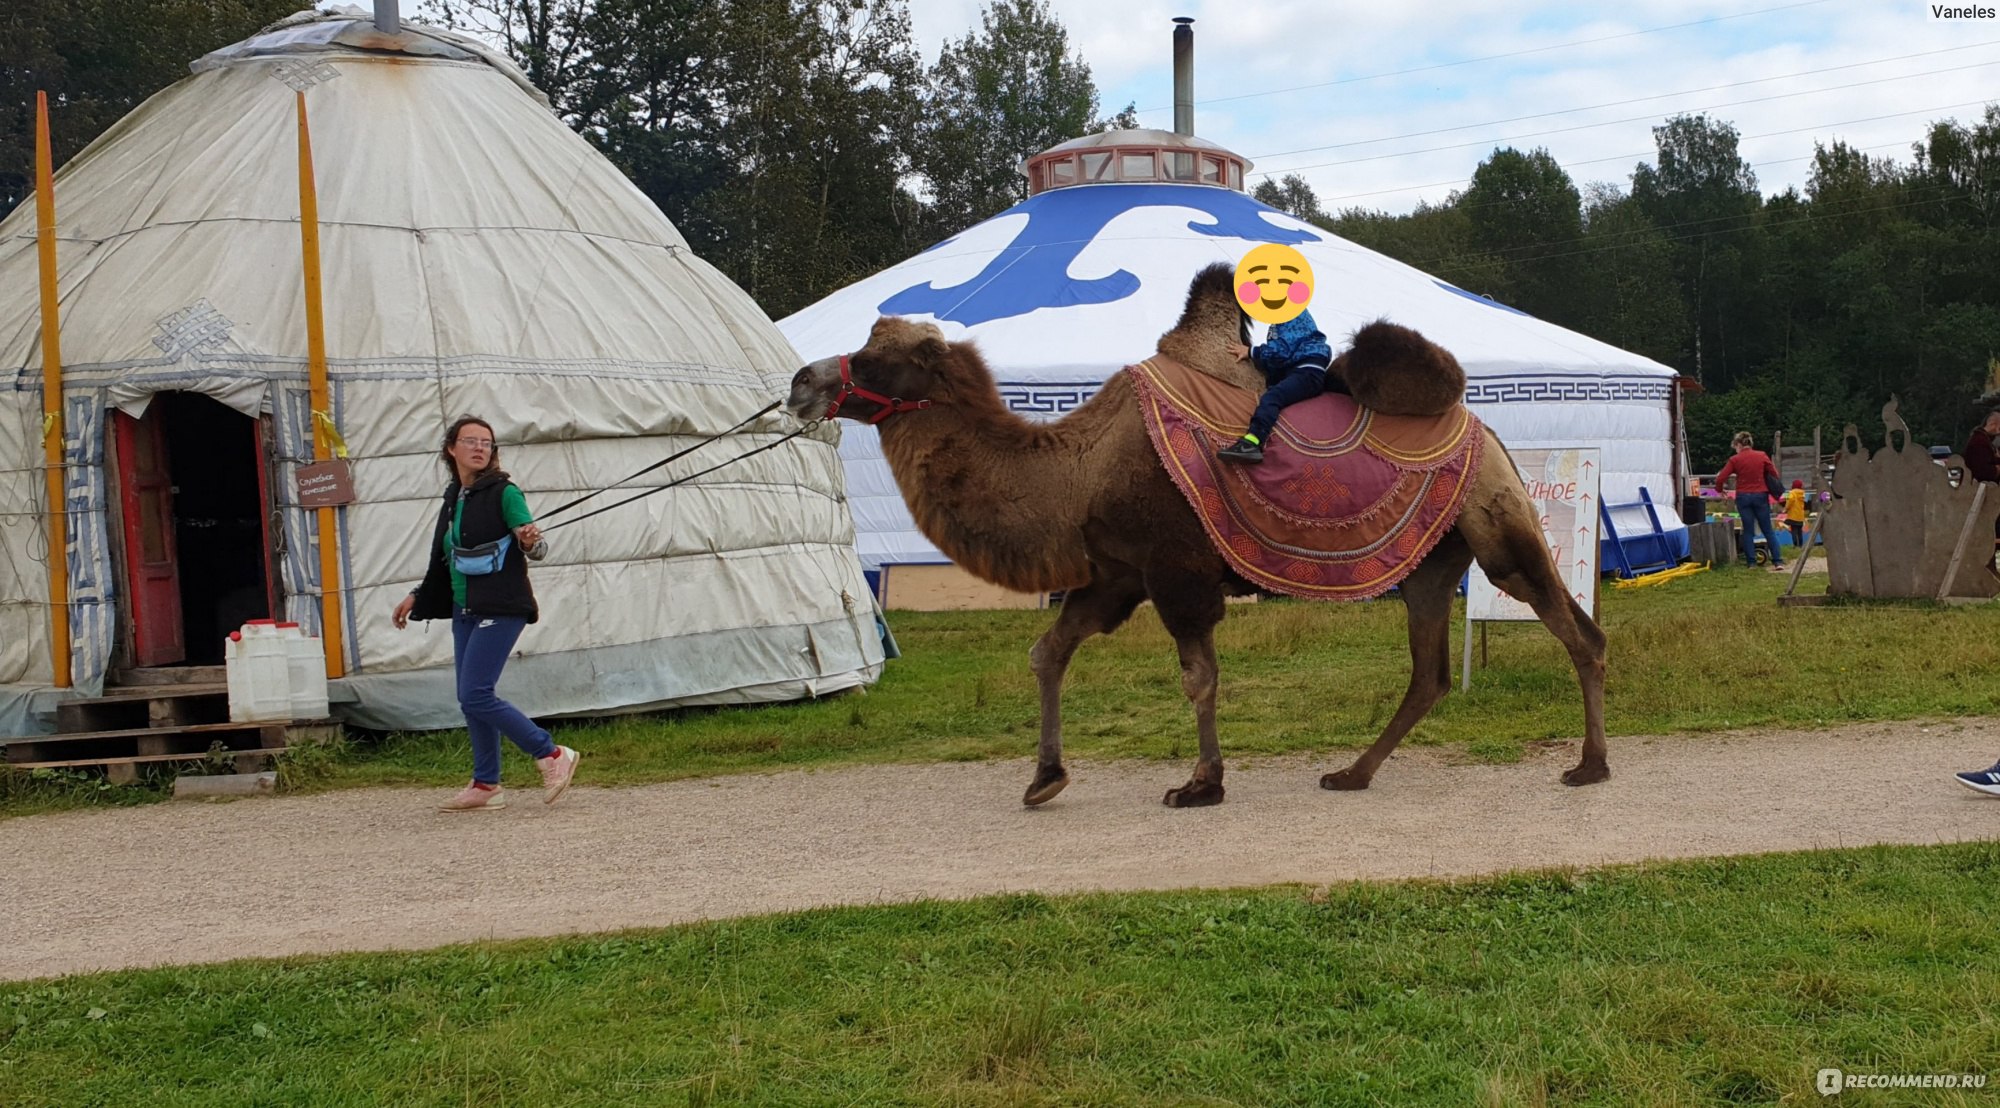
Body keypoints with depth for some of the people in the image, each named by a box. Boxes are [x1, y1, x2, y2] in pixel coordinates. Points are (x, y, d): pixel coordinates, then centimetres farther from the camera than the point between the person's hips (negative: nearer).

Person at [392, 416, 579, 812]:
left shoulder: (503, 492, -7)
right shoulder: (453, 499, 15)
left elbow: (529, 536, -14)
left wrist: (529, 540, -37)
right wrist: (416, 597, 29)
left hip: (499, 609, -8)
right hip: (464, 611, 8)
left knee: (476, 696, -13)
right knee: (469, 700, 8)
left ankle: (552, 756, -4)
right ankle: (485, 786, 16)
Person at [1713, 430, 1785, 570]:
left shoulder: (1735, 460, -5)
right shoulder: (1762, 456, 0)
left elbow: (1720, 479, -8)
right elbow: (1774, 474, 3)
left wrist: (1719, 490, 12)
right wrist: (1770, 490, 19)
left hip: (1743, 497, -1)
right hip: (1761, 496, 1)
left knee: (1748, 530, 8)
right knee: (1768, 530, 8)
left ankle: (1751, 562, 5)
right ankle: (1778, 561, 2)